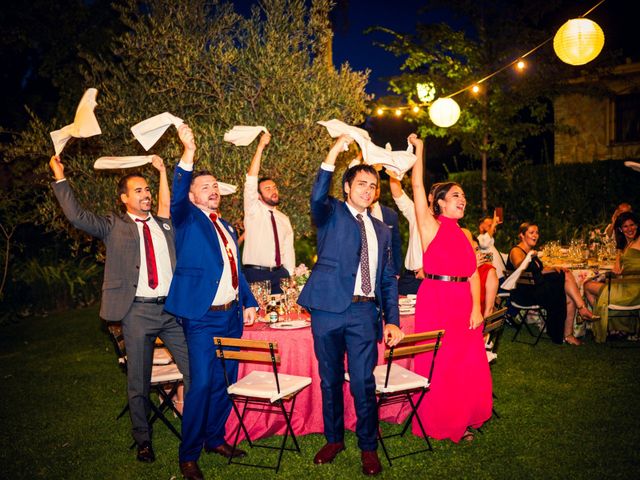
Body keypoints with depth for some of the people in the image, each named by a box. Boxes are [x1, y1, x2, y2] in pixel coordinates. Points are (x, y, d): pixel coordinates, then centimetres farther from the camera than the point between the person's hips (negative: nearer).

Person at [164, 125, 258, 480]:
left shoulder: (225, 226, 17)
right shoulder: (186, 219, -1)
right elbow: (177, 198, -23)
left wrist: (249, 302, 14)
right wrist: (188, 154, -34)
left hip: (232, 315, 7)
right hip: (203, 316, -6)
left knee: (225, 381, 13)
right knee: (202, 383, -8)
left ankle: (215, 439, 29)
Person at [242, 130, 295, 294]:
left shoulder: (284, 219, 14)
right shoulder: (254, 210, 1)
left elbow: (288, 251, 11)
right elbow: (251, 180, -12)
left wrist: (290, 275, -1)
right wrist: (260, 147, -17)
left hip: (280, 273, 4)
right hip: (256, 274, -4)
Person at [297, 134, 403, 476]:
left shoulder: (381, 230, 17)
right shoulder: (331, 214, 6)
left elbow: (388, 279, 16)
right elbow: (317, 198, -20)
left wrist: (392, 319, 6)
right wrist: (333, 154, -29)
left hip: (364, 312, 2)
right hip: (329, 309, -2)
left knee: (363, 383, -1)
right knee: (330, 381, 11)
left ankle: (368, 447, 17)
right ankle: (334, 439, 30)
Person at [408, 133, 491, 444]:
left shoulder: (465, 235, 14)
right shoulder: (431, 227, -1)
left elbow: (474, 274, 10)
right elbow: (417, 187, -8)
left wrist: (477, 308, -1)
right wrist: (418, 151, -4)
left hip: (464, 303, 6)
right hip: (436, 300, -5)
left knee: (468, 365, 9)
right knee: (438, 365, 2)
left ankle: (463, 420, 25)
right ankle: (438, 423, 18)